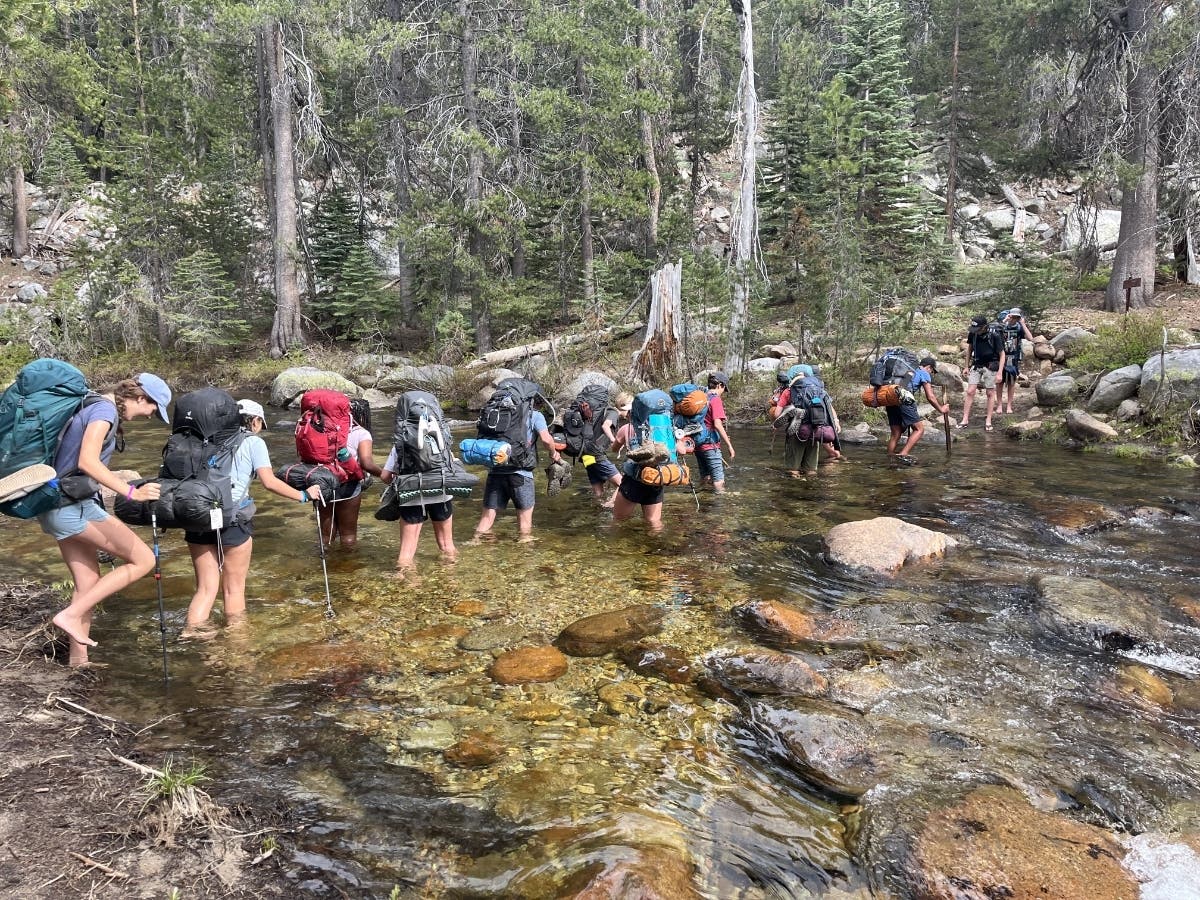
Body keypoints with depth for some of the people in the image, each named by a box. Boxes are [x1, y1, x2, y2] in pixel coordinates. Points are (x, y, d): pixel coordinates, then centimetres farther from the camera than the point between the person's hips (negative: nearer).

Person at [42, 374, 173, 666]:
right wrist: (131, 492, -27)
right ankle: (71, 615, -8)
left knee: (88, 584, 14)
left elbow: (80, 464, 15)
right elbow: (87, 462, -25)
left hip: (59, 507, 10)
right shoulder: (105, 409, -13)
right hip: (73, 506, -10)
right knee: (143, 560, -9)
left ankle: (78, 660, 21)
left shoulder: (93, 407, 15)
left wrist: (119, 478, 25)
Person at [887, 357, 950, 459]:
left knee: (895, 434, 12)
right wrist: (941, 409, 18)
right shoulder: (924, 374, 11)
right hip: (905, 401, -7)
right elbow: (930, 397, 7)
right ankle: (903, 454, -11)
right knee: (919, 429, 2)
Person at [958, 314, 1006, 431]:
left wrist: (1000, 373, -17)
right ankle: (965, 419, 1)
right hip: (976, 365, 3)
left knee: (990, 393, 4)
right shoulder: (972, 334, -8)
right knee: (970, 392, -3)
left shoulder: (994, 335, -19)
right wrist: (966, 367, 10)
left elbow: (1002, 354, -11)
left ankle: (988, 420, 12)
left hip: (990, 366, -3)